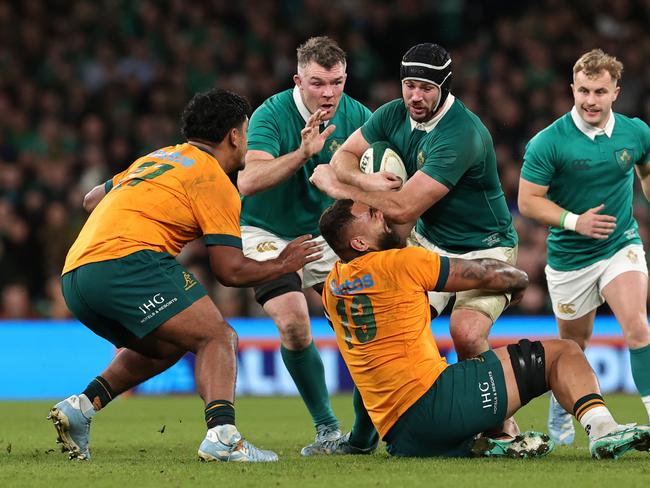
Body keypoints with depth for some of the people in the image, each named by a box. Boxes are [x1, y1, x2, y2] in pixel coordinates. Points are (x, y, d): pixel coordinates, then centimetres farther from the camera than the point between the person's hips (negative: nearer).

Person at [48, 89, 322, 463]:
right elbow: (230, 270, -3)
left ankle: (83, 405, 11)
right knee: (218, 338, -7)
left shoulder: (157, 159, 26)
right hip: (128, 263, -9)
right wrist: (283, 265, 13)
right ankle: (222, 435, -31)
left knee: (166, 346, 27)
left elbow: (93, 199, 36)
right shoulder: (214, 180, 1)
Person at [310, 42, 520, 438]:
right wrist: (365, 180, -21)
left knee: (466, 334, -27)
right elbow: (343, 156, 4)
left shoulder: (463, 135, -30)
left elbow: (402, 209, -30)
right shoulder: (395, 115, -5)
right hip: (430, 243, 7)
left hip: (484, 249, -7)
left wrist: (336, 185, -20)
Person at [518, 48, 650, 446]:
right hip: (570, 256, -1)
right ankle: (560, 413, 42)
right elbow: (528, 200, -14)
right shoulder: (549, 142, -16)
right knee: (574, 343, 14)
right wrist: (575, 221, -25)